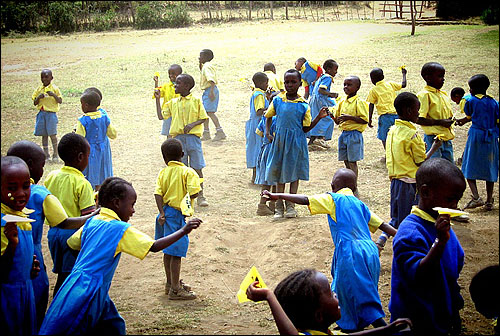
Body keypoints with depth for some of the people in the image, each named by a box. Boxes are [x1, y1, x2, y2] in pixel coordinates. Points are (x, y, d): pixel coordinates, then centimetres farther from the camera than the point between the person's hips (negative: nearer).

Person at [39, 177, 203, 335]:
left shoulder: (92, 222, 9)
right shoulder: (121, 229, -11)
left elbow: (71, 243, 17)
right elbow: (154, 247, -15)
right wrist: (183, 231, -10)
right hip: (87, 293, -7)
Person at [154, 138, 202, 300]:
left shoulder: (163, 173, 4)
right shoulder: (188, 172, -8)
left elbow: (158, 193, -6)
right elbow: (193, 193, -19)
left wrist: (162, 213, -10)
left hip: (165, 213, 6)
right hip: (177, 214, -6)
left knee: (168, 251, 18)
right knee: (176, 253, -2)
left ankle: (170, 282, 32)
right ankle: (175, 289, 2)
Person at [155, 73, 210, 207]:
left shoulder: (196, 101, 1)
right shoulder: (173, 102, 10)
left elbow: (203, 118, 1)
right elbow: (161, 116, 7)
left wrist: (192, 124, -15)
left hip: (193, 137, -3)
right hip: (178, 138, 3)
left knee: (197, 167, 0)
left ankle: (200, 196, 9)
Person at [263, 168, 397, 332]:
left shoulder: (332, 199, 7)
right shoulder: (359, 204, 23)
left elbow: (306, 200, -5)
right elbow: (382, 225, 23)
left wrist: (278, 196, -6)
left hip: (349, 250, -6)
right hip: (370, 249, 6)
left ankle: (381, 325, -7)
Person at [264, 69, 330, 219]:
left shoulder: (303, 105, -3)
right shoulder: (277, 100, 0)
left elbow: (305, 129, -1)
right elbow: (269, 117, 13)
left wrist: (319, 117, -10)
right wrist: (268, 133, 1)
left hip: (296, 142, -1)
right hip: (279, 140, 1)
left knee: (294, 173, 6)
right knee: (279, 174, 7)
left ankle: (291, 205, 15)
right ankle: (279, 207, 16)